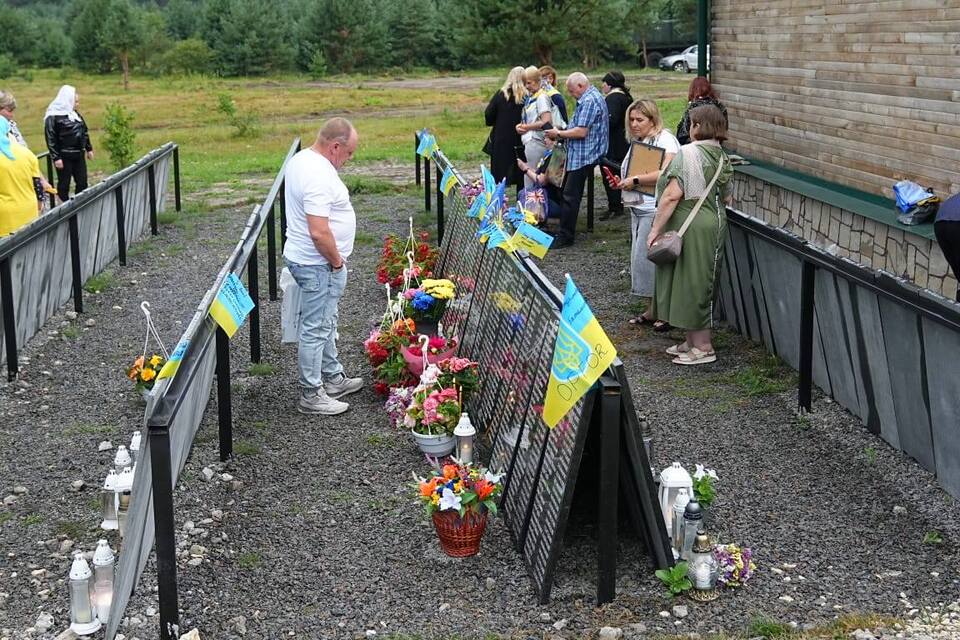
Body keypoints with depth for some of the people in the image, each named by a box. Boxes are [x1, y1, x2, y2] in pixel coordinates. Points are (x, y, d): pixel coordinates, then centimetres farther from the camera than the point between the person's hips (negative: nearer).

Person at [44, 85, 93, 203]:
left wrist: (89, 149, 19)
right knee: (64, 184, 1)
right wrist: (56, 158, -17)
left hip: (79, 155, 7)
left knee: (82, 182, 9)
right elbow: (51, 139, -14)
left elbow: (84, 132, 21)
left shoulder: (75, 114, 13)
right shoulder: (53, 117, -11)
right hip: (64, 157, -7)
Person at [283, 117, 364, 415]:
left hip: (306, 259, 11)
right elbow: (319, 232, -31)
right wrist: (337, 262, -15)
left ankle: (333, 378, 36)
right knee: (316, 329, 0)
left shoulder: (302, 159, 7)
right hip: (318, 265, -11)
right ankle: (311, 395, 9)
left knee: (325, 324, 22)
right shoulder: (318, 176, -27)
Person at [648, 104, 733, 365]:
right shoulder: (723, 158, 10)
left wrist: (656, 228, -16)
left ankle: (703, 347, 5)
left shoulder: (688, 153, -15)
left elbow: (672, 195, -21)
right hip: (715, 224, 8)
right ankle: (693, 341, 25)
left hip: (690, 227, -8)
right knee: (701, 284, 16)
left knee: (690, 284, 0)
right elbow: (726, 199, 19)